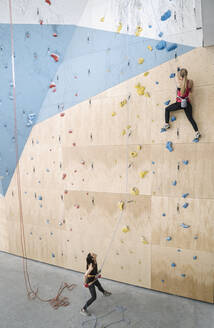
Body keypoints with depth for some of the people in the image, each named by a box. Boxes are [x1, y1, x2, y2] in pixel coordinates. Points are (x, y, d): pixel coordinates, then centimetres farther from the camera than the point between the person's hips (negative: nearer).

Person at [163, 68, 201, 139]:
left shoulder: (179, 82, -14)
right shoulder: (190, 82, -7)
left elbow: (177, 76, 10)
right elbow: (191, 91, 11)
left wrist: (178, 71, 29)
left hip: (179, 103, -3)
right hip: (187, 103, 3)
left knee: (167, 109, 21)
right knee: (190, 118, 9)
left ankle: (166, 124, 19)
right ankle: (197, 132, 3)